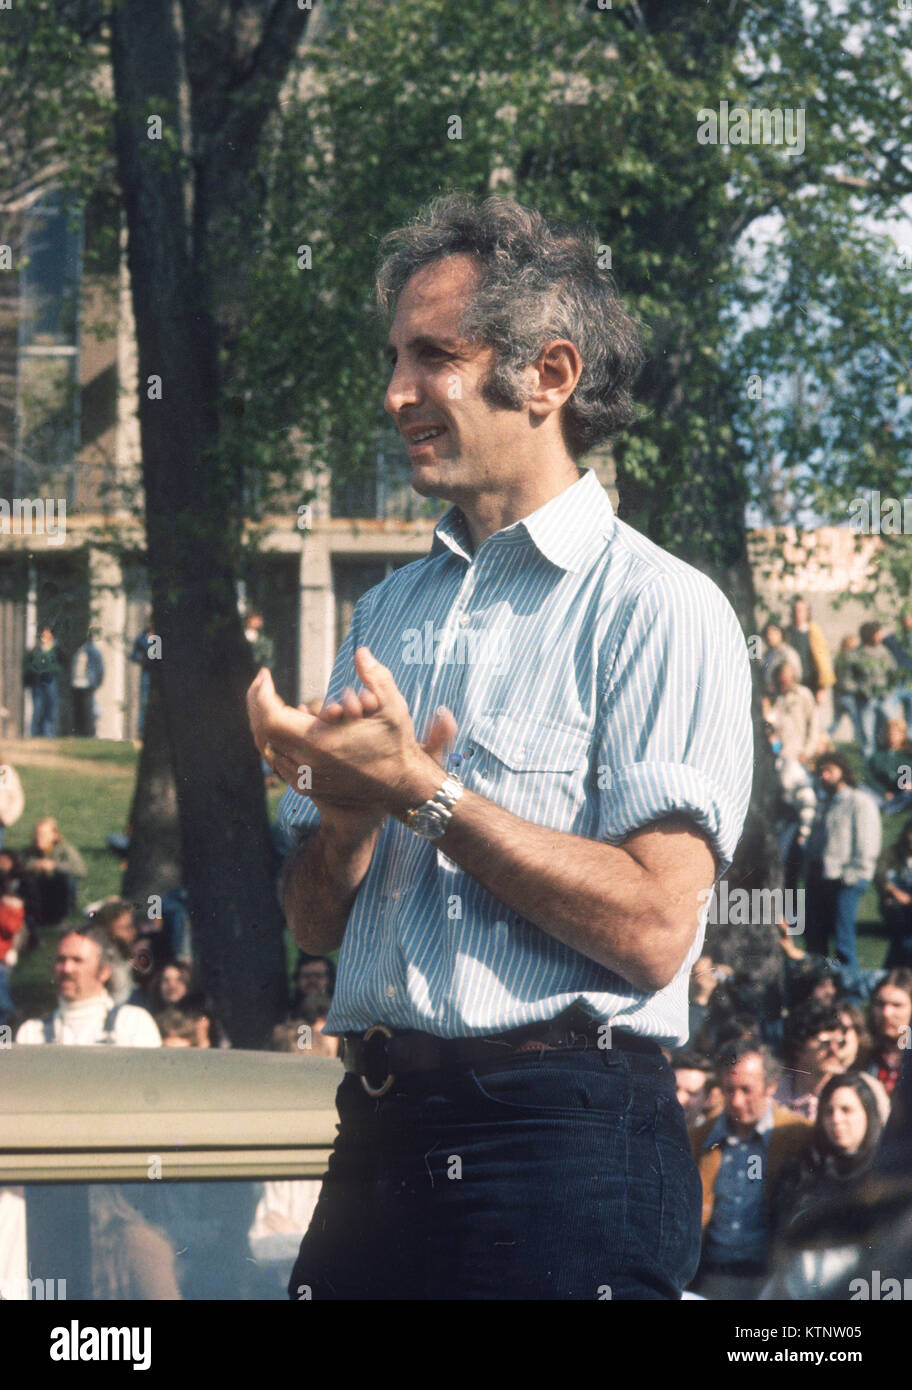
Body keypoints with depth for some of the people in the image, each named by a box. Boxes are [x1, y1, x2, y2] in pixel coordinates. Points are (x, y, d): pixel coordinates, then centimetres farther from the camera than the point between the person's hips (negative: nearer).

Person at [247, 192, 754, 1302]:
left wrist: (422, 792, -15)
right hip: (380, 1142, 6)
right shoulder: (391, 614, 17)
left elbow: (651, 929, -17)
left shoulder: (659, 613, -5)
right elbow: (315, 924, 15)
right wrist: (345, 814, -6)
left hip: (565, 1141, -6)